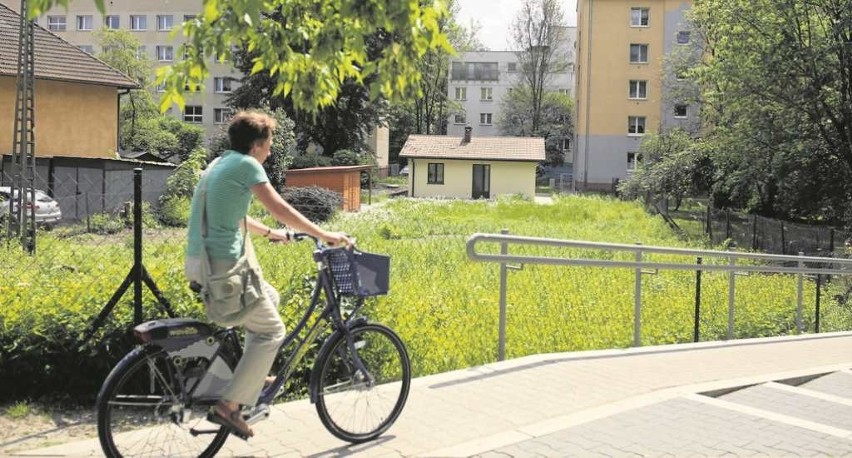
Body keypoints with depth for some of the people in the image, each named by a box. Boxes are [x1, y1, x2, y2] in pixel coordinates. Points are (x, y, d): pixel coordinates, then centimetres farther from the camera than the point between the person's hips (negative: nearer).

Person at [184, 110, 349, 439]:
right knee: (272, 330, -1)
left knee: (270, 297, 25)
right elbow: (280, 209, -10)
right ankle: (229, 406, -6)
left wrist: (269, 233, 41)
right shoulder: (246, 164, -9)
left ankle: (253, 376, 27)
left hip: (202, 261, 10)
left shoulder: (221, 163, 18)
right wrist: (324, 235, -3)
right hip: (223, 265, -10)